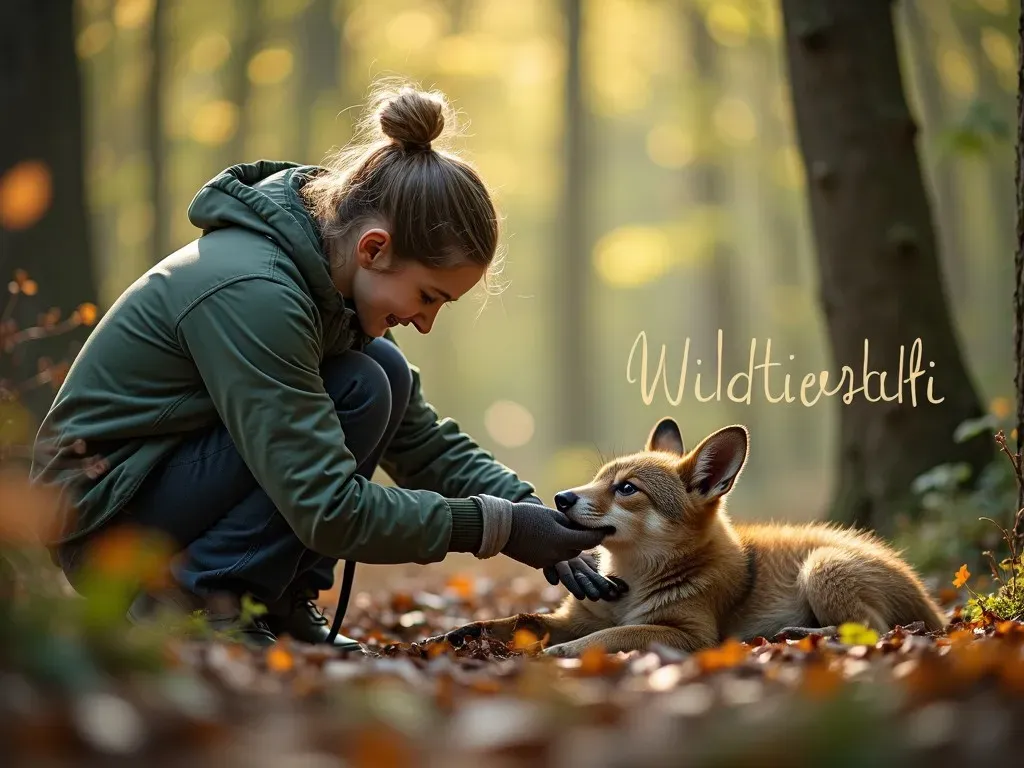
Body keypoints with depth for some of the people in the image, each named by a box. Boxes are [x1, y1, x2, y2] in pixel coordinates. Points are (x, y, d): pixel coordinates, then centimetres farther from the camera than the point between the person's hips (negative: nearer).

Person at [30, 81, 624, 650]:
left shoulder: (328, 274, 0)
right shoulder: (251, 293, -29)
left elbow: (425, 444, 6)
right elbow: (329, 509, -29)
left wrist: (536, 515, -8)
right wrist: (498, 527, -23)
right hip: (104, 518, -9)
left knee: (387, 373, -5)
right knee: (363, 389, -20)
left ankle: (282, 608, -2)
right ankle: (209, 611, -14)